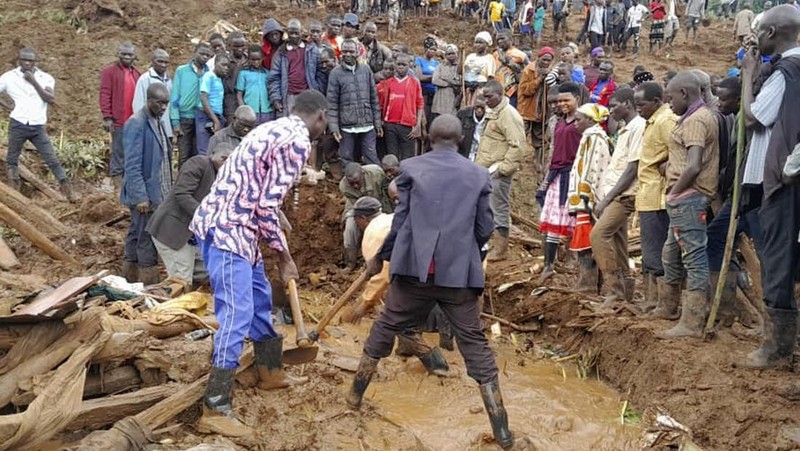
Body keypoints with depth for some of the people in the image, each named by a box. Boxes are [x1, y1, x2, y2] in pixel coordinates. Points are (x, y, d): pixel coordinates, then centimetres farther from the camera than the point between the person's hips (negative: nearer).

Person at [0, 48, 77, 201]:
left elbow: (51, 99, -13)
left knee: (52, 160, -3)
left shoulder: (46, 78, 1)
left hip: (38, 127, -1)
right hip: (17, 125, 1)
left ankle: (68, 192, -2)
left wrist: (34, 81, -16)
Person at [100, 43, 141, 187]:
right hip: (118, 121, -5)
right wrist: (107, 117, -14)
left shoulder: (137, 74, 16)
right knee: (118, 152, -2)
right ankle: (117, 179, 4)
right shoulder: (109, 71, 0)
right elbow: (104, 95, -7)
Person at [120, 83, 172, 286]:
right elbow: (132, 166, -19)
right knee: (147, 242, -3)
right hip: (145, 194, -9)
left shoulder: (157, 121, 12)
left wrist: (167, 191, 16)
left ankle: (130, 283, 26)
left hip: (157, 193, 9)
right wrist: (140, 197, -21)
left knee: (136, 237, 16)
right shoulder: (136, 124, -15)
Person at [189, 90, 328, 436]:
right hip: (227, 229, -10)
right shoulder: (297, 141, -12)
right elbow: (267, 206, -17)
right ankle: (215, 411, -7)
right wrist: (284, 256, -6)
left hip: (225, 224, 10)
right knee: (236, 315, -10)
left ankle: (270, 372, 38)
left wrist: (278, 250, 23)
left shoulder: (276, 129, 18)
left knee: (259, 298, 22)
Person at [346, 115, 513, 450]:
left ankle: (355, 396, 32)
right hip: (459, 272, 0)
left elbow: (400, 221, 3)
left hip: (415, 268, 0)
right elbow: (484, 230, 9)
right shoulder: (479, 175, 7)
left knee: (384, 329, 19)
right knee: (475, 346, 5)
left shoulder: (411, 168, 3)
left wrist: (380, 257, 18)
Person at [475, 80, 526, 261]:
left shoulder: (508, 114, -14)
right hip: (486, 170, 9)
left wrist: (504, 168, -20)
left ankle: (502, 248, 7)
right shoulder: (492, 113, 15)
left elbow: (517, 145, -20)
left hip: (497, 171, -9)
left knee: (499, 209, -2)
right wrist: (479, 164, 15)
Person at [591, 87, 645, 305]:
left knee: (598, 234, -19)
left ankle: (617, 288, -13)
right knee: (617, 242, 10)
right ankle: (625, 291, 16)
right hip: (614, 195, 10)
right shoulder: (625, 129, 18)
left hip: (623, 195, -10)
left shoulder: (638, 128, -12)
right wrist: (605, 198, 11)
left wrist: (606, 199, -16)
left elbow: (632, 170, -17)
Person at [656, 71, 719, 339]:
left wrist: (674, 191, -13)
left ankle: (692, 323, -4)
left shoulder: (696, 120, -14)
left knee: (694, 257, -8)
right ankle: (670, 305, 33)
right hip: (686, 197, 11)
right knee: (671, 253, 20)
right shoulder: (701, 115, 18)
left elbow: (693, 167, -23)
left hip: (687, 196, -11)